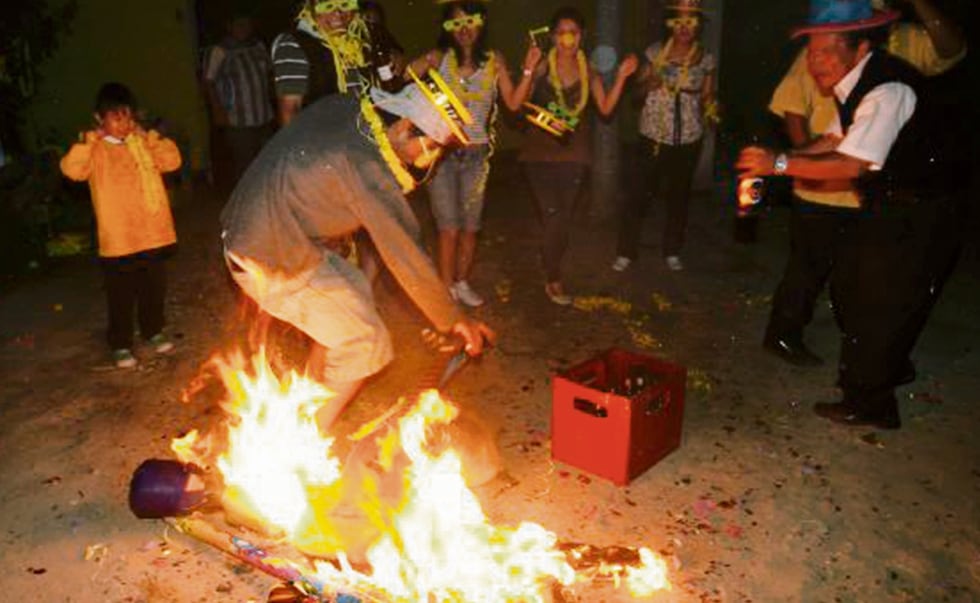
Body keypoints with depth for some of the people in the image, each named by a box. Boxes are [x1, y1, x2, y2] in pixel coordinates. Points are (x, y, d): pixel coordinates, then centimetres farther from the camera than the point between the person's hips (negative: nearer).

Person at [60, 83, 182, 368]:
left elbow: (172, 161, -2)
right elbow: (72, 170, -19)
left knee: (154, 288, 16)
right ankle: (121, 344, 18)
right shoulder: (95, 149, -4)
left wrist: (149, 136, -6)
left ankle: (154, 331, 35)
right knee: (121, 295, 5)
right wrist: (89, 139, -20)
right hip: (118, 238, -3)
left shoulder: (143, 143, 8)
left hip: (153, 233, 4)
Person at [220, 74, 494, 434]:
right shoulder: (366, 166, -24)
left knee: (355, 290, 22)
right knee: (367, 345, -2)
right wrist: (454, 320, -12)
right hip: (274, 266, -9)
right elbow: (403, 253, -21)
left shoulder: (339, 108, 0)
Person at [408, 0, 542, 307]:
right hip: (443, 152, -2)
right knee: (449, 227, -2)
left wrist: (529, 70, -13)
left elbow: (514, 103, -4)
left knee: (470, 227, 10)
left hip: (476, 154, 2)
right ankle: (447, 289, 13)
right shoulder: (439, 57, -3)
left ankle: (462, 284, 28)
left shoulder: (494, 60, 3)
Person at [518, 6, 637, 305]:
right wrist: (528, 73, -23)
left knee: (563, 217, 10)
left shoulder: (588, 72, 5)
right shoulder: (542, 68, -4)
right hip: (541, 150, -3)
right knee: (553, 216, -6)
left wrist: (621, 77, -9)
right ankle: (554, 280, 12)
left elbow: (606, 108, -1)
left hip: (574, 152, 3)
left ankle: (553, 274, 28)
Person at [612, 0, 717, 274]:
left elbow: (707, 97, 8)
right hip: (654, 134, -1)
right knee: (641, 193, -4)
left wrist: (710, 108, -13)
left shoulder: (706, 59, 2)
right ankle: (625, 252, 8)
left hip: (688, 137, 2)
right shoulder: (655, 52, 0)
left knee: (679, 195, 11)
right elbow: (638, 90, 4)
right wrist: (647, 83, -17)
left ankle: (672, 252, 25)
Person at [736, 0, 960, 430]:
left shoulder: (888, 90, -28)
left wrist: (781, 164, -36)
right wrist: (777, 160, -5)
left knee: (882, 301, -2)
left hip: (914, 212, -9)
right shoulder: (854, 81, 1)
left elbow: (852, 166, -35)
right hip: (883, 204, 10)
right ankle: (889, 367, 42)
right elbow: (835, 141, 7)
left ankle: (870, 403, 15)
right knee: (848, 285, 18)